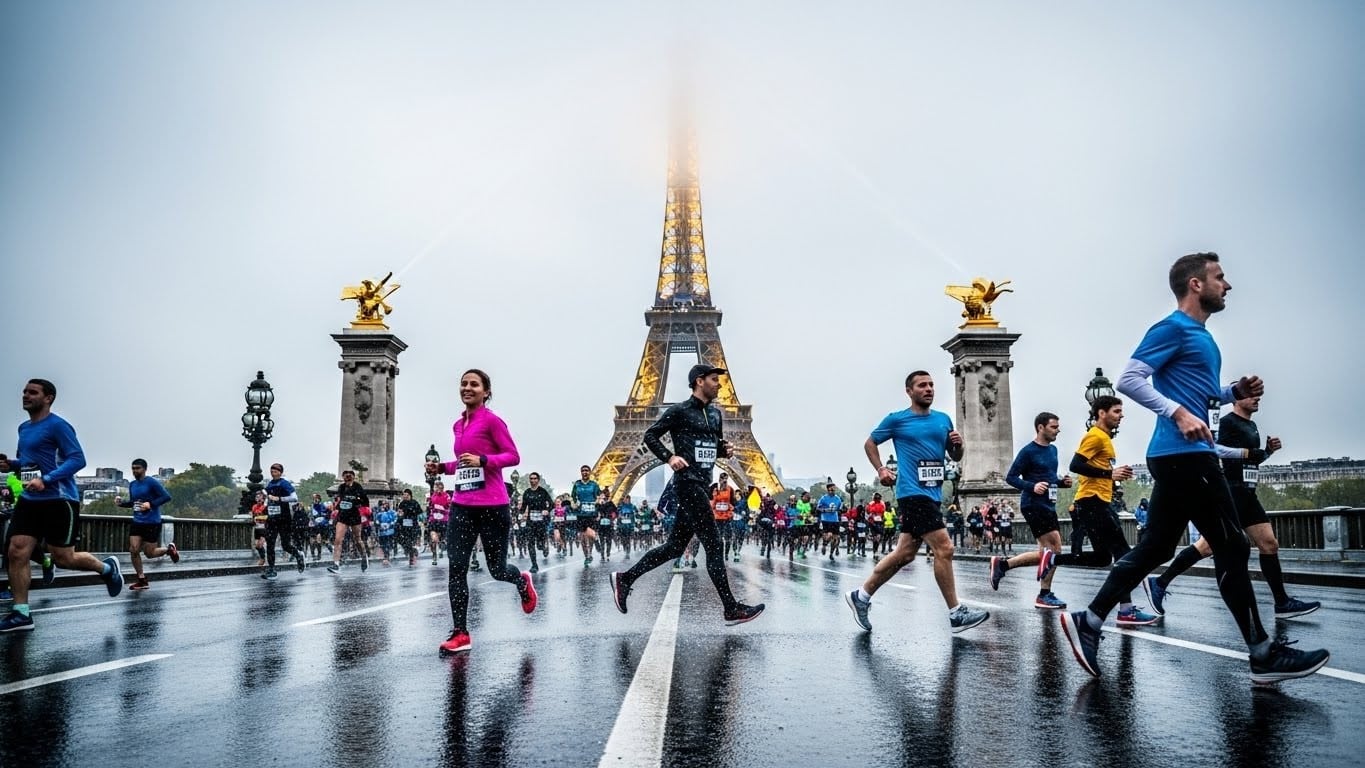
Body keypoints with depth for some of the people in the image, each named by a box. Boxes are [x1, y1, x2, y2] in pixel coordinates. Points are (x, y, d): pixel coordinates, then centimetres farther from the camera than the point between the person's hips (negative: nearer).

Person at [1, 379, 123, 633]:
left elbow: (77, 459, -17)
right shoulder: (24, 428, 15)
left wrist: (46, 480, -26)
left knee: (63, 558, -1)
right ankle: (21, 614, 3)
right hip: (29, 500, 8)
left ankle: (107, 568, 27)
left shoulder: (57, 426, -10)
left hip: (59, 501, -8)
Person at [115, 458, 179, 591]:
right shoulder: (132, 485, 9)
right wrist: (121, 503, 1)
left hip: (152, 523, -6)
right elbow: (132, 503, 21)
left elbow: (167, 496, -16)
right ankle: (142, 581, 7)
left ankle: (169, 549, 31)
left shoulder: (152, 482, -11)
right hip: (137, 522, 6)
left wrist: (151, 504, -26)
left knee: (149, 553, 0)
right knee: (133, 550, -5)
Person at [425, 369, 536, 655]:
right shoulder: (458, 425, 13)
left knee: (497, 569, 5)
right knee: (456, 567, -4)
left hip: (493, 506, -6)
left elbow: (513, 456, -9)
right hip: (462, 505, 6)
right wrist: (442, 467, 8)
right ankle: (460, 634, 0)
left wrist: (482, 460, -22)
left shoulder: (491, 420, -8)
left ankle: (523, 582, 40)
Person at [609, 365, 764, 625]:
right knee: (714, 545, -8)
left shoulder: (715, 413, 16)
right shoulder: (679, 411, -6)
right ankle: (732, 609, -3)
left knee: (674, 547, 11)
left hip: (702, 485, 9)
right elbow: (650, 436, -3)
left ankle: (624, 578, 21)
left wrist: (725, 451, 4)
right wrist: (670, 457, -17)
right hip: (688, 483, -9)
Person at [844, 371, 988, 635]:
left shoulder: (943, 419, 14)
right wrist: (881, 470, -3)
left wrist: (957, 444, -1)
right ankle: (956, 614, -3)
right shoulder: (896, 419, -1)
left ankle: (861, 596, 20)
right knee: (944, 548, -13)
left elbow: (955, 457, 20)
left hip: (933, 494, 7)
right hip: (913, 493, -7)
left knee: (904, 554, 9)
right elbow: (870, 443, 10)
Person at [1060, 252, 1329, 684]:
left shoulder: (1201, 336, 22)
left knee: (1154, 549, 9)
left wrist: (1235, 392, 12)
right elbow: (1129, 379, -17)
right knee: (1232, 548, -4)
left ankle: (1088, 622, 10)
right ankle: (1264, 655, 4)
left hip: (1182, 458, 10)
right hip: (1184, 455, -10)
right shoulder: (1173, 328, -7)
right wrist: (1179, 414, -24)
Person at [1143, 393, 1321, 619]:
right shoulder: (1228, 421, -7)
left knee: (1269, 544, 6)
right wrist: (1248, 452, -21)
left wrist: (1268, 450, 13)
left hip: (1246, 494, 9)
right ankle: (1160, 583, -12)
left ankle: (1282, 603, 11)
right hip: (1230, 492, -9)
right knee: (1210, 545, -15)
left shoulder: (1252, 426, 21)